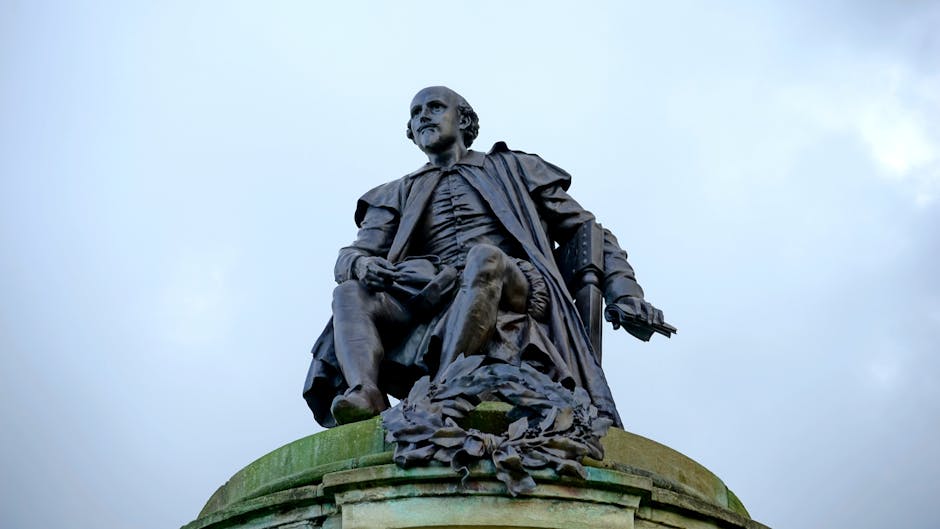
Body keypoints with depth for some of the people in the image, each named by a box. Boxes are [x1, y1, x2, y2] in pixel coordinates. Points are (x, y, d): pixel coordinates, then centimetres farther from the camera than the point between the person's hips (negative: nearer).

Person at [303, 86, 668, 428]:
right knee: (350, 293, -23)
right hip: (432, 297, 2)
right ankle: (365, 394, -50)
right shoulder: (399, 196, 29)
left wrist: (624, 293, 3)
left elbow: (587, 232, 21)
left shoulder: (512, 169, 25)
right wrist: (362, 264, -11)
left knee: (483, 257, -36)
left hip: (515, 285, -2)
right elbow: (349, 256, 16)